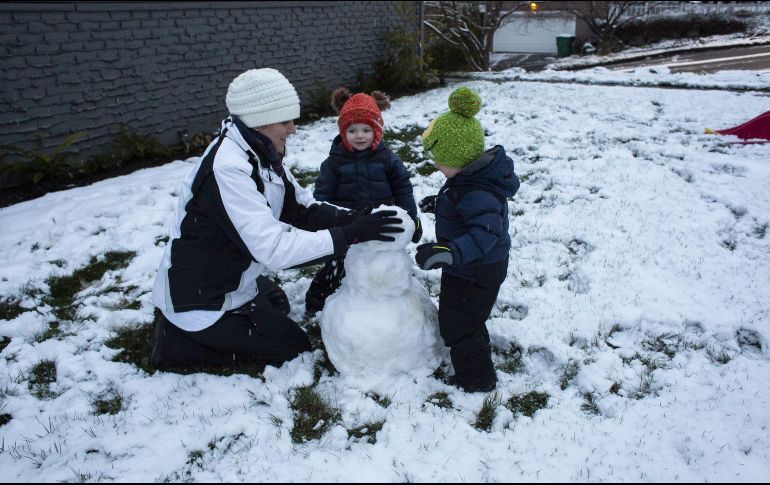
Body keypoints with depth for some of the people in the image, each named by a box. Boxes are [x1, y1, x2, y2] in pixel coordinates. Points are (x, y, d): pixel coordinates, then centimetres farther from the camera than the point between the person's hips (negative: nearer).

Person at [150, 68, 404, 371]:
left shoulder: (260, 153, -2)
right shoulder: (228, 169, -32)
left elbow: (301, 208, -3)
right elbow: (273, 248, -36)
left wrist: (353, 219, -18)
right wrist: (349, 235, -35)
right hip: (203, 299, -9)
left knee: (278, 306, 31)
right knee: (292, 347, 2)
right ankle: (176, 339, 3)